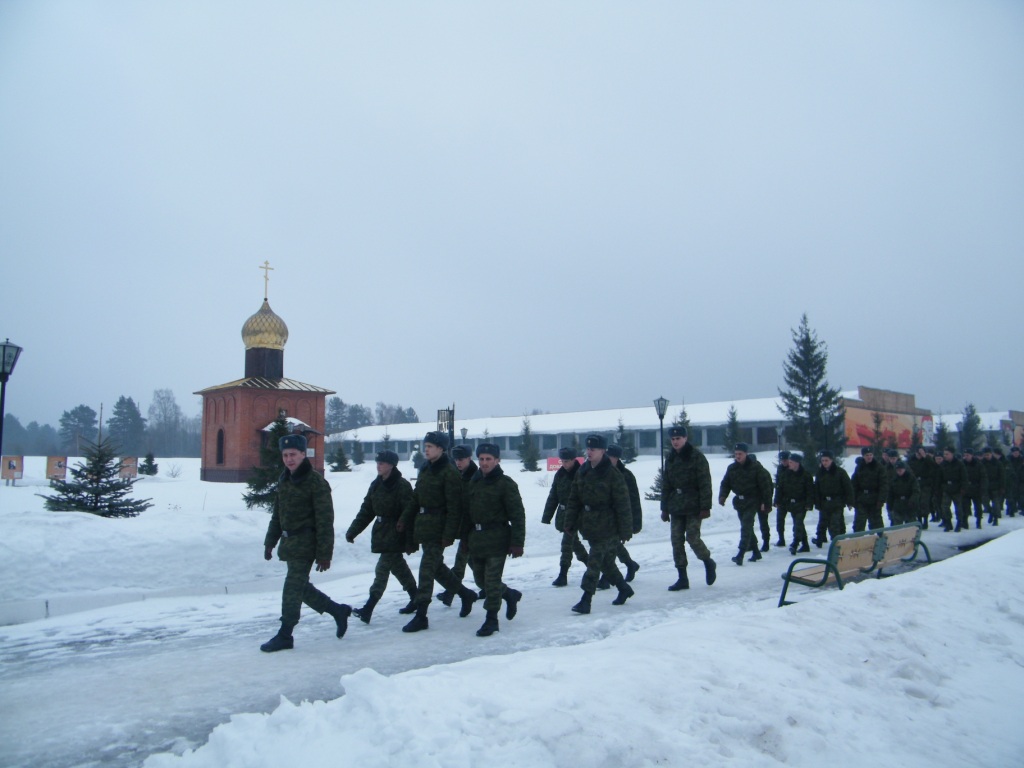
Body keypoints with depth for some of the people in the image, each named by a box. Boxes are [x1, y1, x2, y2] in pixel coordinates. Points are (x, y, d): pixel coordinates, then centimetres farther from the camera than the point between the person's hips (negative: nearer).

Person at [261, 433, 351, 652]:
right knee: (301, 587, 13)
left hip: (305, 544, -8)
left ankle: (285, 636, 9)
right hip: (289, 543, 8)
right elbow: (277, 515, 19)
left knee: (293, 588, -4)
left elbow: (325, 521, -16)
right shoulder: (284, 480, 10)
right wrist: (270, 542, 17)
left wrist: (324, 554, -18)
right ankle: (339, 611, 29)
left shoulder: (316, 482, -15)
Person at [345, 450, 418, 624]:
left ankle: (368, 609, -10)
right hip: (381, 533, 8)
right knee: (397, 566, 15)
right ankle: (415, 598, 29)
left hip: (395, 534, -8)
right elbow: (366, 510, 12)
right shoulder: (376, 484, 8)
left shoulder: (402, 486, -15)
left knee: (382, 569, -9)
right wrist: (353, 531, 8)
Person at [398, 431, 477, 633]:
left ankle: (421, 616, 0)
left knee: (427, 569, -7)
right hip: (424, 525, 9)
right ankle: (466, 594, 35)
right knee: (436, 566, 17)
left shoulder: (450, 473, -15)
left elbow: (454, 508, -17)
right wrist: (405, 519, 11)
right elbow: (416, 498, 18)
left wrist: (449, 534, -19)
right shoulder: (424, 469, 11)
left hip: (438, 528, -9)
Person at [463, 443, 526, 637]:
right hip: (476, 539, 7)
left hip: (497, 540, -7)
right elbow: (468, 511, 17)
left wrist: (517, 543, -16)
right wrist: (466, 539, 15)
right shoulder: (474, 483, 11)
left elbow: (517, 516, -11)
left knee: (492, 581, -5)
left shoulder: (505, 484, -9)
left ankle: (491, 619, 8)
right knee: (480, 580, 15)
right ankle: (510, 594, 37)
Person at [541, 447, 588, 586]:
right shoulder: (560, 474, 5)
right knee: (574, 541, 18)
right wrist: (547, 516, 5)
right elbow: (553, 496, 8)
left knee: (567, 543, -9)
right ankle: (589, 563, 38)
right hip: (563, 514, 6)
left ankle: (563, 575, -5)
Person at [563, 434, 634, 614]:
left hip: (607, 528, -7)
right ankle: (624, 588, 36)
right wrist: (570, 523, 6)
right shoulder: (582, 472, 5)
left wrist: (625, 530, -12)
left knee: (594, 562, -9)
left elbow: (623, 505, -12)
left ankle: (586, 600, -5)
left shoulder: (613, 475, -14)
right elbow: (574, 500, 9)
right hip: (589, 526, 7)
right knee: (606, 562, 17)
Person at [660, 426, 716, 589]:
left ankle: (708, 563, 20)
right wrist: (665, 508, 11)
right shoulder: (670, 459, 11)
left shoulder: (697, 457, -7)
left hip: (693, 507, -6)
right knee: (676, 541, 2)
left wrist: (705, 507, -15)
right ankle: (682, 578, 9)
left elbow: (705, 483, -10)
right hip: (676, 507, 6)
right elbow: (665, 485, 14)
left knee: (692, 538, -9)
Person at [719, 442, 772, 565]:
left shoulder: (755, 467, -8)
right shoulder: (732, 468, 6)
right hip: (739, 502, 6)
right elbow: (725, 484, 5)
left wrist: (765, 502, -10)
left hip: (752, 501, -6)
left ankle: (740, 554, -22)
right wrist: (722, 496, -13)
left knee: (746, 527, -15)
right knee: (747, 527, 13)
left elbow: (765, 484, -7)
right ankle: (755, 552, 27)